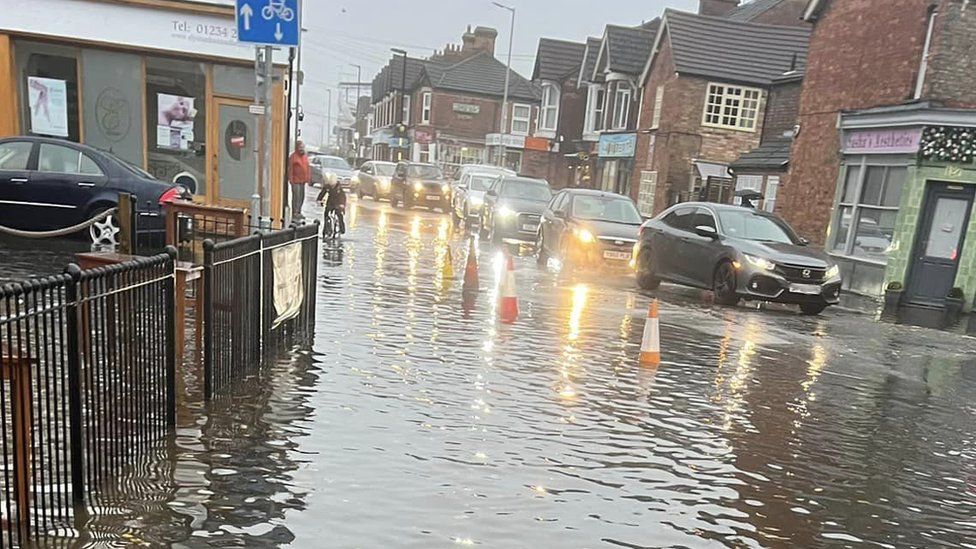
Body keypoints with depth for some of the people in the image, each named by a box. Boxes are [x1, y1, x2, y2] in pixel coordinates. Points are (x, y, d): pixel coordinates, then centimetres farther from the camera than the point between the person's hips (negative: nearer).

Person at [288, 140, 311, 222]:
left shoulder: (305, 156, 13)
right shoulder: (293, 156, -9)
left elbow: (308, 167, 17)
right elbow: (290, 169, -12)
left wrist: (308, 178, 12)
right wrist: (291, 179, -16)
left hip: (303, 180, 7)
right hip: (296, 181, -7)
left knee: (302, 197, 15)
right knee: (296, 197, -11)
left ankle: (298, 212, 28)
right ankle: (294, 215, -9)